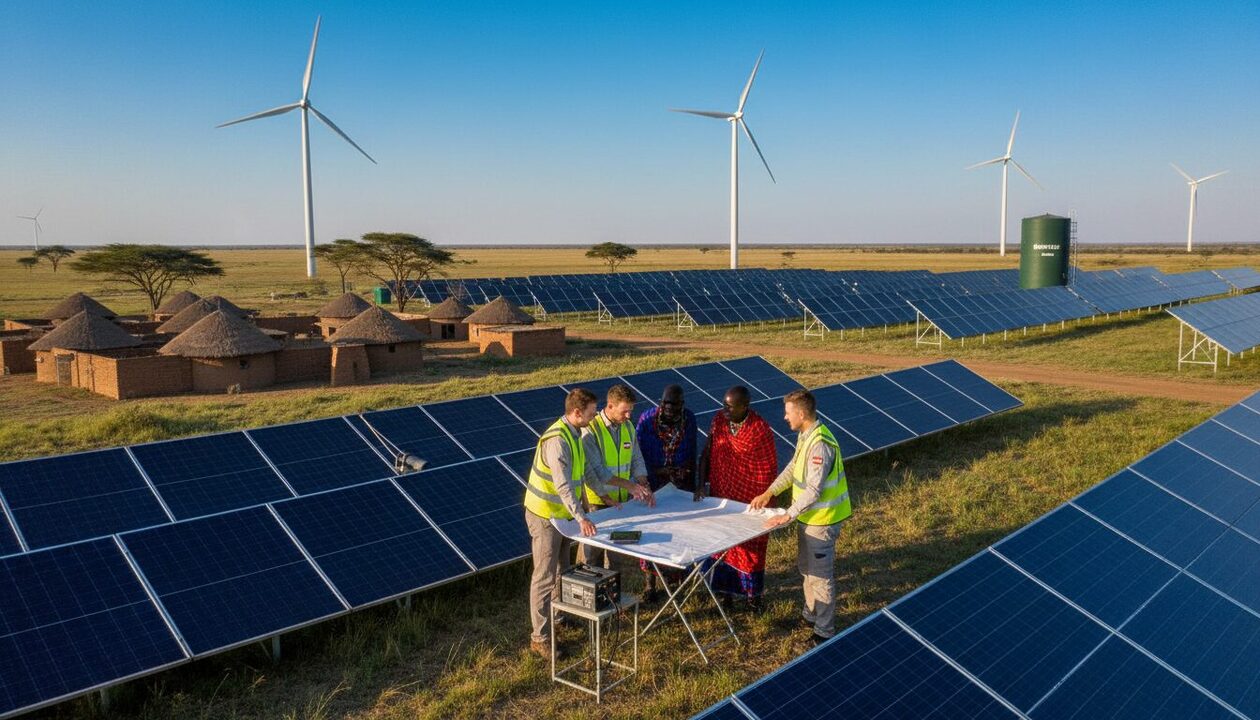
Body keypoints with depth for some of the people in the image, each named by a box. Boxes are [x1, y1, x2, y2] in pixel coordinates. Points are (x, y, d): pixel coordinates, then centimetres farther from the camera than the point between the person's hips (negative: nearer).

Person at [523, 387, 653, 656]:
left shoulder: (575, 434, 4)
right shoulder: (557, 440, -28)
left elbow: (586, 472, 13)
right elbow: (563, 484, -36)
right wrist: (581, 517, -42)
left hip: (562, 513, 9)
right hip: (544, 515, -9)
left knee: (562, 571, 23)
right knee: (544, 577, -1)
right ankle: (539, 638, 7)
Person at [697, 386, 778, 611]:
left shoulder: (760, 429, -19)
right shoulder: (719, 420, -6)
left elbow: (770, 468, -12)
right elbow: (707, 453, 2)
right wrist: (702, 483, -6)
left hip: (749, 499, -4)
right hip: (721, 495, 4)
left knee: (749, 546, 9)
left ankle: (752, 593, 26)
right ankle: (726, 588, 30)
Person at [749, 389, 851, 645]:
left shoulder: (820, 444, -28)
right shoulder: (805, 435, 3)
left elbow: (813, 490, -29)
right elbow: (793, 468, 14)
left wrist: (788, 516, -26)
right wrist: (769, 493, 8)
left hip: (822, 519, -10)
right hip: (809, 515, 10)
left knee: (820, 575, 2)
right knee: (806, 567, 24)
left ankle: (825, 632, 16)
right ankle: (811, 615, 42)